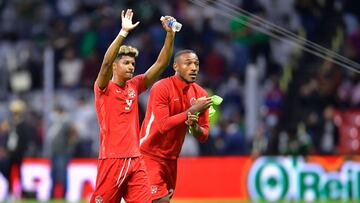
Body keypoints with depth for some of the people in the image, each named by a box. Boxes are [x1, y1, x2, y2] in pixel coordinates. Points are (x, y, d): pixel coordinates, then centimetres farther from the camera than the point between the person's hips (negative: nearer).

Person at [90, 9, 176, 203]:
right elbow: (106, 62, -21)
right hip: (112, 160, -5)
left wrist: (170, 34, -4)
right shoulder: (104, 88, -2)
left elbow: (161, 64, 8)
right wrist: (123, 32, -28)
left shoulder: (134, 86, 12)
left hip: (136, 161, 5)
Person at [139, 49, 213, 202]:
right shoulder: (161, 88, -15)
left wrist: (194, 126, -18)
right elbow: (163, 125, -24)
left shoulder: (200, 94, 3)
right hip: (150, 155, -7)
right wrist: (192, 111, -24)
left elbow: (203, 136, 4)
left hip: (171, 159, 7)